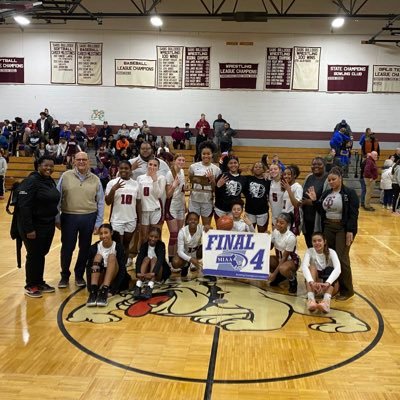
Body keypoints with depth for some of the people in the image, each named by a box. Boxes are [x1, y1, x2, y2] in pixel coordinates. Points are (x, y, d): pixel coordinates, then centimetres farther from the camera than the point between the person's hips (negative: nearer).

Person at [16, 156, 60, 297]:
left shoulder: (50, 181, 9)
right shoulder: (31, 181, -16)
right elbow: (24, 207, -21)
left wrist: (55, 220, 13)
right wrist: (29, 229, -24)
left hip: (48, 225, 7)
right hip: (34, 226, -7)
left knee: (42, 254, 16)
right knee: (34, 255, 3)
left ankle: (40, 282, 29)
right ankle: (30, 286, 17)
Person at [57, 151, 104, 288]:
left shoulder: (95, 180, 3)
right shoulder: (66, 176, -2)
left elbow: (100, 202, 5)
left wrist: (98, 222, 2)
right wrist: (56, 218, -1)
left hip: (89, 218, 1)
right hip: (69, 217, -1)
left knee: (85, 248, 11)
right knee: (67, 248, 7)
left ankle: (79, 275, 28)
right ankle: (65, 276, 24)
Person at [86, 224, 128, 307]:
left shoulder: (118, 247, -9)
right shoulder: (94, 247, -5)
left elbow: (122, 270, -14)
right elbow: (88, 268, -8)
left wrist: (113, 290, -25)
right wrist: (90, 289, -22)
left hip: (113, 280, -1)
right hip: (99, 280, 1)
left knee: (112, 256, -25)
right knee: (98, 256, -23)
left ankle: (104, 291, -40)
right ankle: (93, 291, -38)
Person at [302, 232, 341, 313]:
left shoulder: (331, 252, -9)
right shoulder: (310, 251, -7)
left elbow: (338, 269, -28)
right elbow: (304, 266, -27)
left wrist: (327, 283, -46)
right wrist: (311, 282, -46)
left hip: (330, 285, 0)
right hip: (315, 284, 1)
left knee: (330, 269, -29)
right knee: (312, 267, -25)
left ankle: (326, 300, -50)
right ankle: (310, 299, -45)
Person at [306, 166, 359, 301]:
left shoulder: (349, 193, -8)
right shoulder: (326, 193, 9)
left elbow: (353, 214, -12)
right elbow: (321, 211, 12)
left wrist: (350, 231, -19)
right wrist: (314, 200, -3)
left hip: (343, 229, -6)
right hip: (328, 227, 6)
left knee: (341, 258, -6)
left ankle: (347, 290, 7)